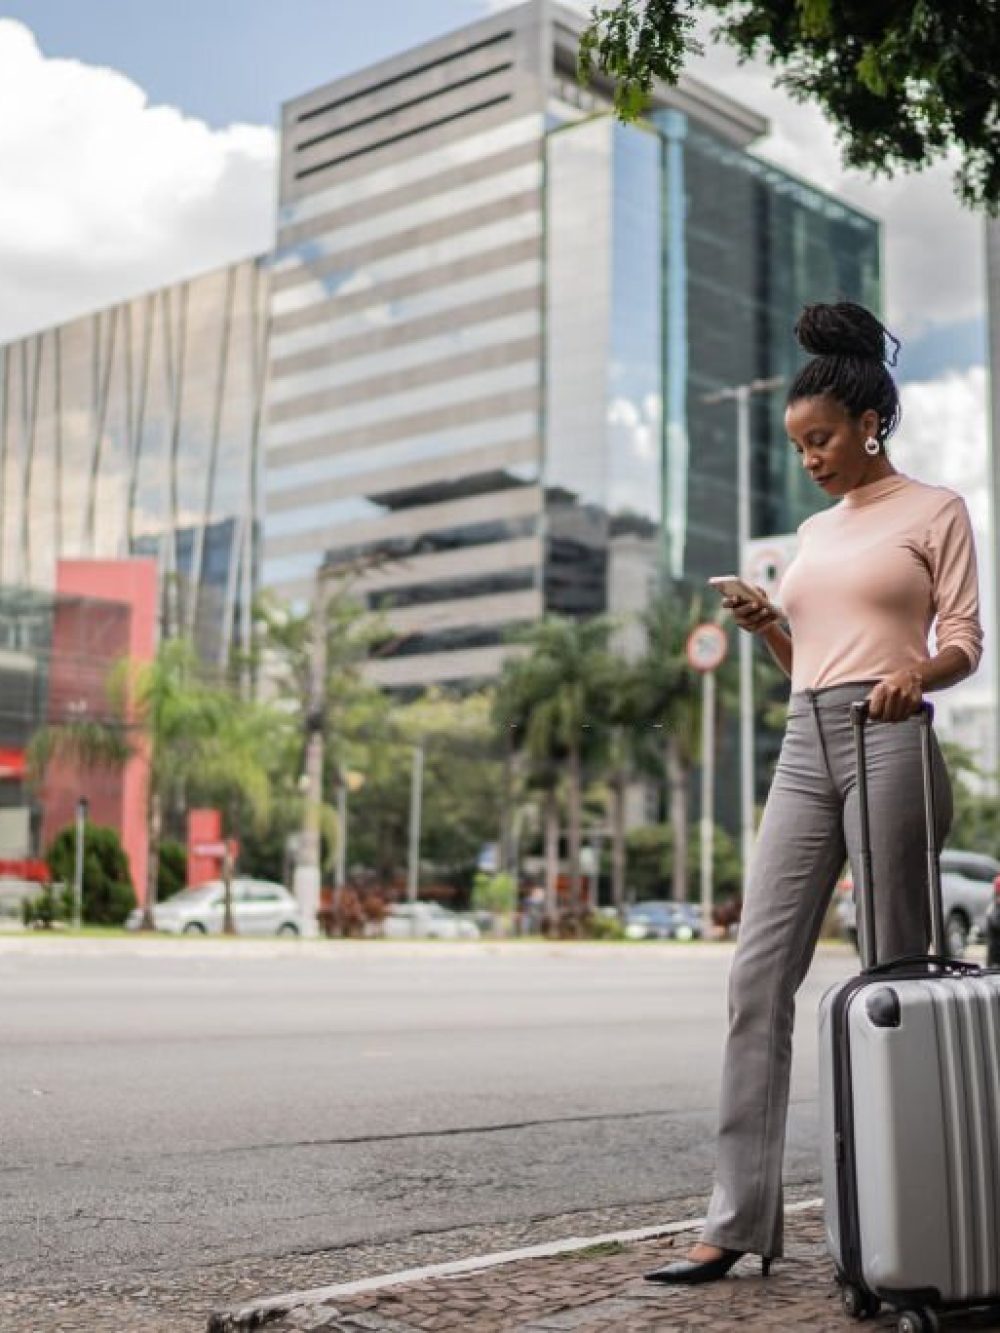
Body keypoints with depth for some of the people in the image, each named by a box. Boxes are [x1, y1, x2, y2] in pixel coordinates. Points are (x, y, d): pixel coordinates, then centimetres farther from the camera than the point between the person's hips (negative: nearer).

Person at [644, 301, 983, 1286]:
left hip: (887, 741, -6)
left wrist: (916, 672, -22)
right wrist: (763, 626, 5)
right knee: (758, 974, -4)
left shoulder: (934, 510, 7)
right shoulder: (815, 531, 23)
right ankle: (738, 1219, -3)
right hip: (804, 747, 6)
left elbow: (963, 643, -1)